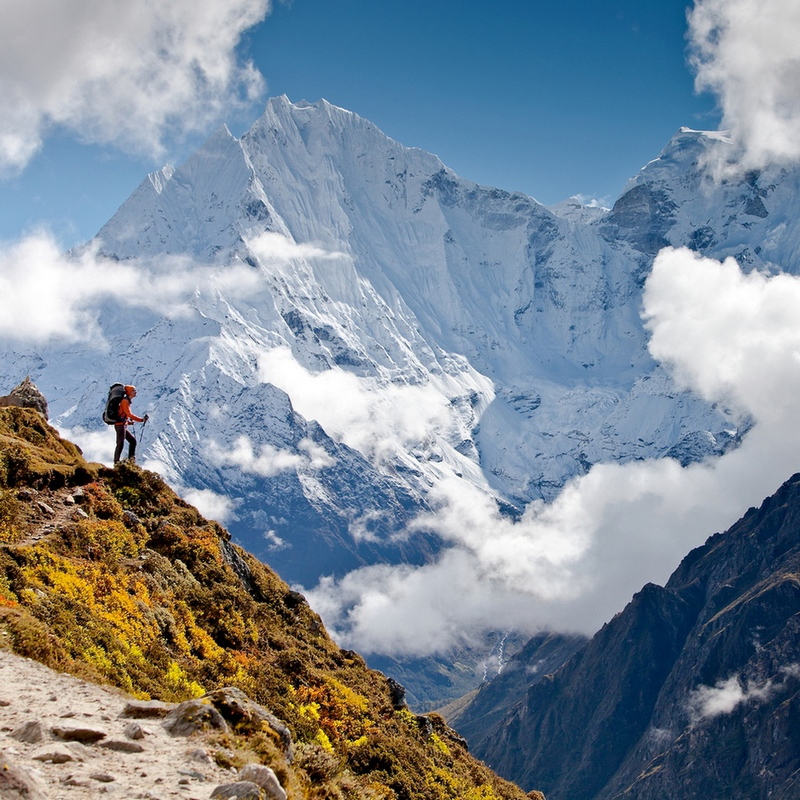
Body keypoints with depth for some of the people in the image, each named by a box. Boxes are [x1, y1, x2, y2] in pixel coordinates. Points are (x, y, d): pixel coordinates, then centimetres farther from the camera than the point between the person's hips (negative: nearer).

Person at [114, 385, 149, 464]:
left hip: (123, 426, 10)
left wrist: (129, 422, 13)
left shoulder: (127, 401, 19)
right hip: (120, 425, -10)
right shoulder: (125, 401, -10)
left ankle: (131, 459, 10)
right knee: (120, 444, -11)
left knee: (133, 440, 13)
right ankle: (116, 463, -13)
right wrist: (141, 419, -21)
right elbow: (129, 414, -21)